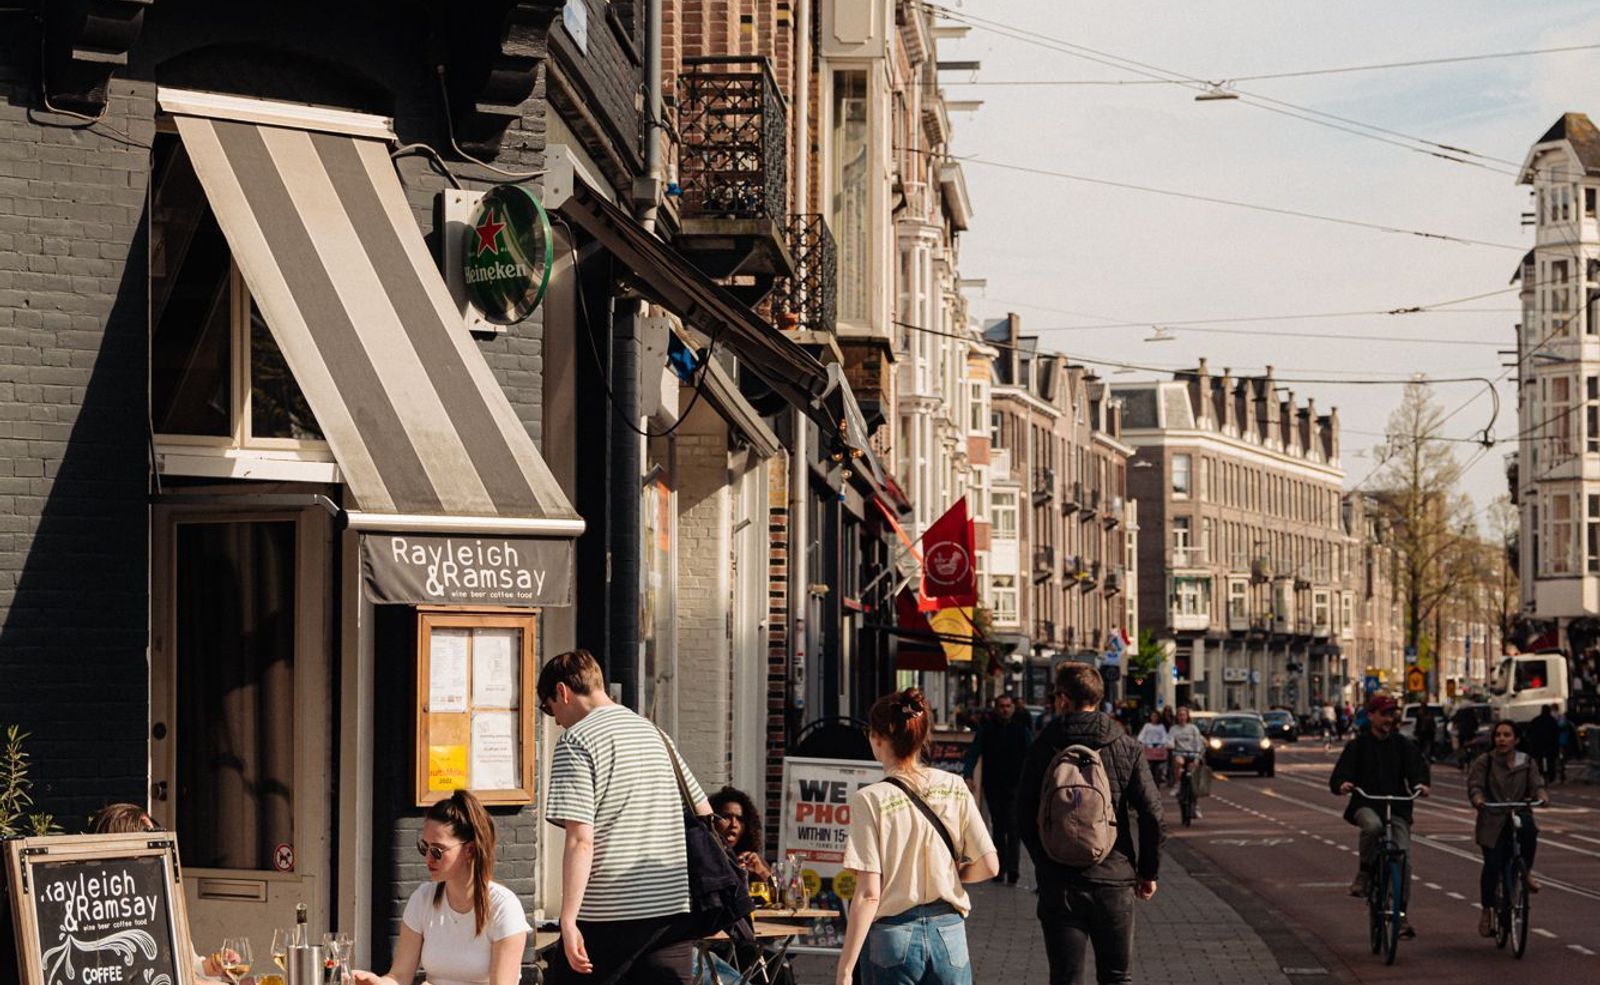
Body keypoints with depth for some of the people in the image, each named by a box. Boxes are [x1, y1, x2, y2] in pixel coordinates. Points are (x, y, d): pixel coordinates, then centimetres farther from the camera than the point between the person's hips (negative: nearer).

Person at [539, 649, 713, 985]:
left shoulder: (576, 742, -6)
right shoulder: (654, 733, 16)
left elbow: (581, 841, -15)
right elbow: (704, 814, 20)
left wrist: (568, 920, -16)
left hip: (607, 917, -6)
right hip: (673, 909, 6)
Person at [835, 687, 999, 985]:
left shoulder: (870, 800, -11)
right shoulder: (954, 788, 0)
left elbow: (868, 895, -14)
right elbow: (989, 866, 1)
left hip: (893, 937, -3)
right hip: (949, 933, 3)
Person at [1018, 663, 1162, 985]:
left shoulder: (1043, 747, -3)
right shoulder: (1127, 747, -2)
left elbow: (1025, 813, 0)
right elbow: (1152, 814, -5)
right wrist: (1148, 872, 6)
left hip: (1058, 885, 0)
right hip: (1114, 880, 0)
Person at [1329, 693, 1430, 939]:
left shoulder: (1403, 744, 9)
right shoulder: (1358, 745, 3)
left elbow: (1417, 767, -3)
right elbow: (1339, 775, -5)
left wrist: (1421, 783, -26)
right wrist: (1342, 785, -28)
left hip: (1397, 807, 2)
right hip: (1366, 805, -2)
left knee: (1404, 860, -8)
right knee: (1373, 826, -38)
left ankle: (1401, 913, 4)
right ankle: (1365, 872, -13)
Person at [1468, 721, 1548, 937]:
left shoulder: (1526, 762, 9)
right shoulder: (1484, 762, 2)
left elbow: (1536, 783, 1)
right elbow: (1474, 785, -6)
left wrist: (1541, 795, -22)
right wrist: (1477, 799, -28)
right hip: (1492, 822, -1)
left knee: (1529, 829, -34)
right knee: (1493, 865, -10)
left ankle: (1526, 872, -10)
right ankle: (1487, 910, 9)